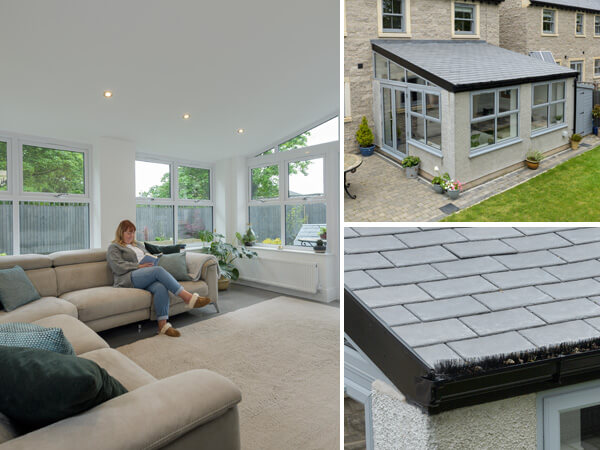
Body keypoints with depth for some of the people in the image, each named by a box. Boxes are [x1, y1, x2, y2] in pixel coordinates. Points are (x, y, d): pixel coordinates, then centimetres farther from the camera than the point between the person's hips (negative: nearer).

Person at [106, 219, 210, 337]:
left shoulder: (138, 244, 31)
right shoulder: (114, 247, 11)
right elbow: (118, 267, -5)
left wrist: (153, 261, 5)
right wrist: (139, 266, -13)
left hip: (146, 277, 6)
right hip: (128, 279, -5)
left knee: (161, 287, -31)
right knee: (158, 270, -33)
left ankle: (163, 325, -36)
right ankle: (188, 297, -40)